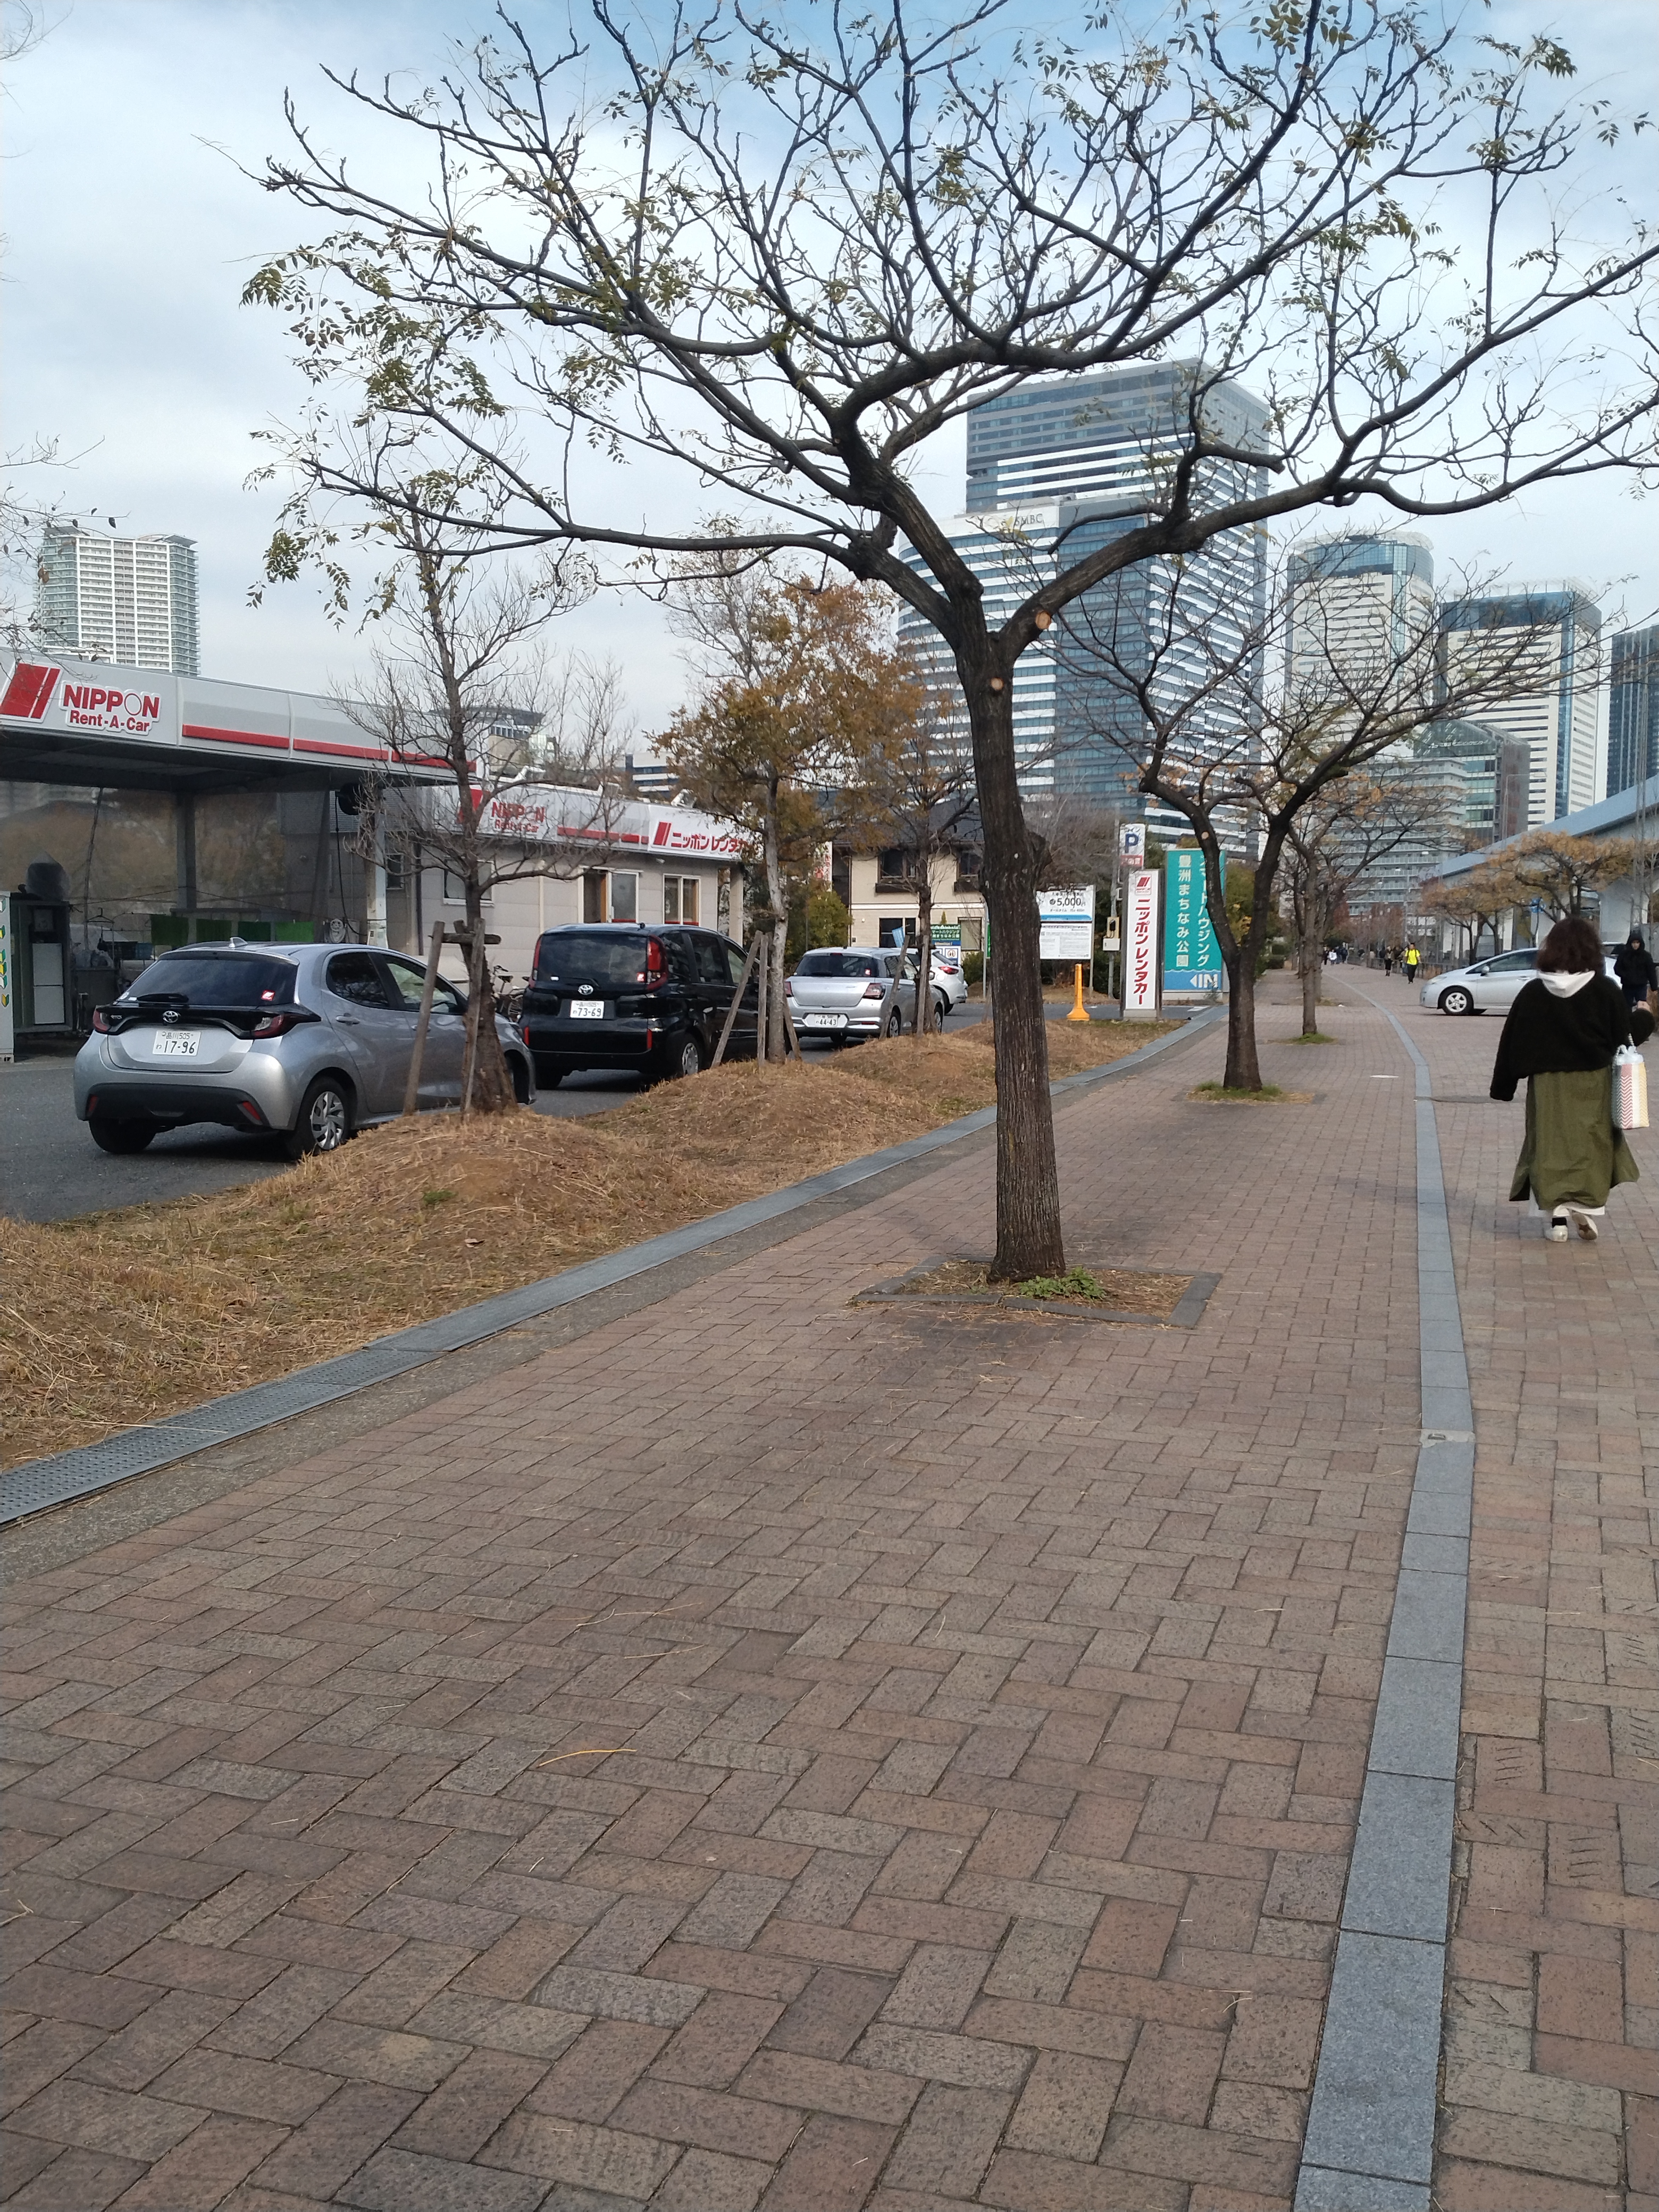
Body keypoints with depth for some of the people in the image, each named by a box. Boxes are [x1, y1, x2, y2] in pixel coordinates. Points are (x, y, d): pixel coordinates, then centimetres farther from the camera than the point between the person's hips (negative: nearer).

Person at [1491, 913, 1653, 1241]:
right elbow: (1626, 1034, -1)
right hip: (1593, 1083, -1)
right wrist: (1644, 1017, 20)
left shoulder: (1534, 992, -4)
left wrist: (1504, 1085, 8)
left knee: (1551, 1147, 7)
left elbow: (1513, 1042, -1)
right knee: (1592, 1146, 13)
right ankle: (1588, 1209, 5)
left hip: (1546, 1083, 1)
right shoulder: (1605, 990, -8)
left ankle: (1557, 1217, 4)